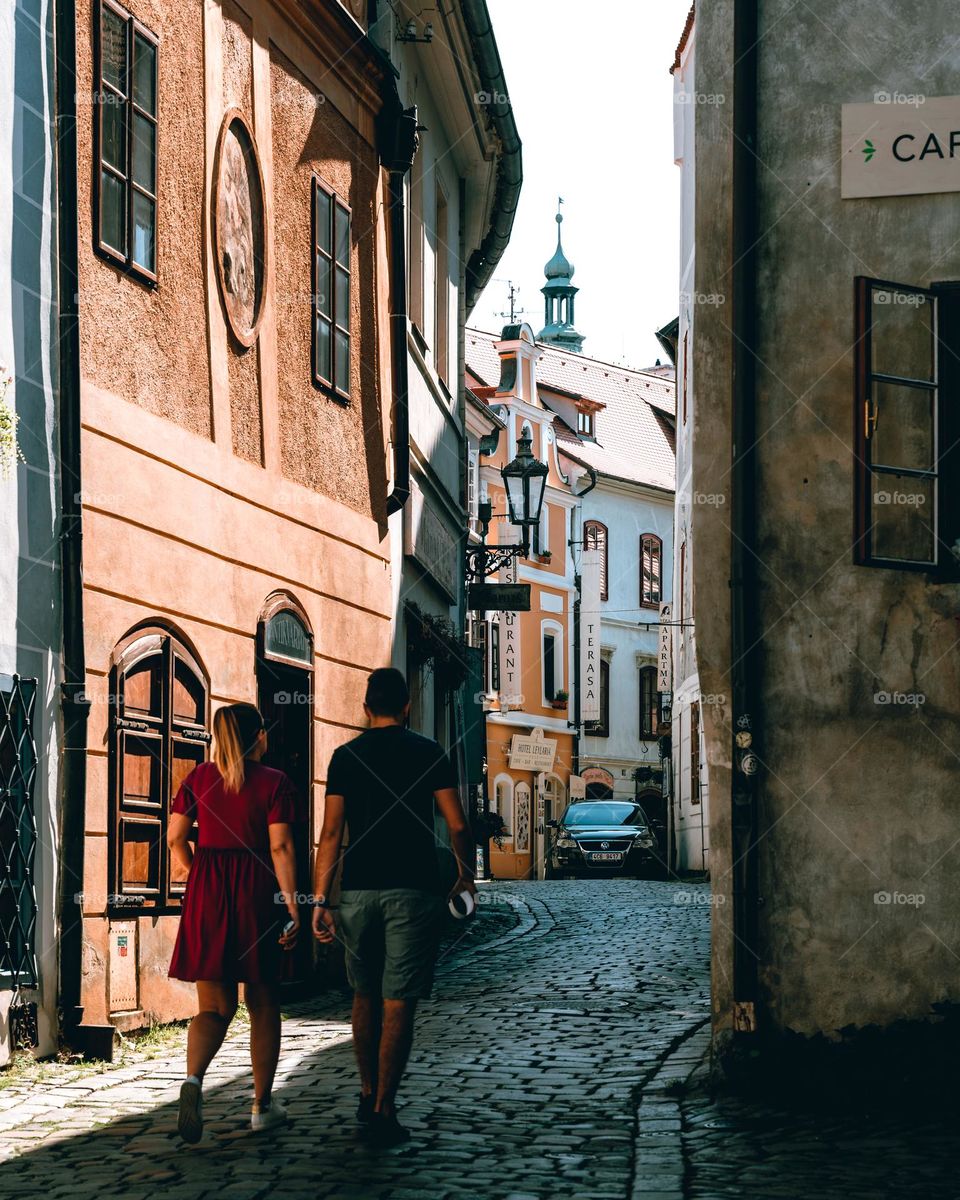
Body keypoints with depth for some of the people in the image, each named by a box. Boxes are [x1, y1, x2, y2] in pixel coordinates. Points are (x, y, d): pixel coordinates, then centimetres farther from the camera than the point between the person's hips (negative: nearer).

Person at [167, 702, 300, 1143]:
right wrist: (292, 906, -9)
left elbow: (175, 838, 4)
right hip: (257, 892, -2)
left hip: (207, 893, 3)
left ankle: (193, 1078, -25)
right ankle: (262, 1105, 18)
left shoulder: (200, 777, 6)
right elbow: (280, 848, -10)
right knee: (263, 1003, 12)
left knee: (214, 1005, 4)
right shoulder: (274, 783, -4)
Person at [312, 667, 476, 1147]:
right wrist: (466, 877, 16)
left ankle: (368, 1094, 27)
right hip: (413, 891, -2)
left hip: (358, 891, 3)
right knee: (398, 1005, -2)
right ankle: (383, 1111, -6)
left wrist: (320, 900, -1)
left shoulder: (346, 756, 5)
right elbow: (457, 826, -1)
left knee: (366, 996, 19)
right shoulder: (428, 753, 1)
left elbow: (331, 832, -1)